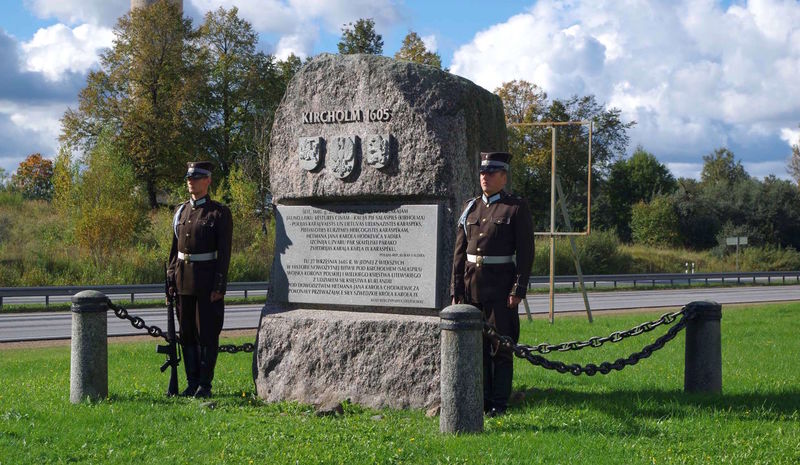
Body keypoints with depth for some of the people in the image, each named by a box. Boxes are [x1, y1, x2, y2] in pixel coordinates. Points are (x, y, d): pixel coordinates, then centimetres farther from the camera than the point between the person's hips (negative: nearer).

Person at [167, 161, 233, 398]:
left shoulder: (220, 212, -5)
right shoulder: (181, 211, 12)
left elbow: (224, 252, -8)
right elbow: (175, 247, 15)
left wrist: (219, 286, -14)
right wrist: (171, 279, 8)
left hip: (207, 279, -5)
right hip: (183, 279, 6)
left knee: (207, 332, -1)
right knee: (187, 333, 8)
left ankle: (205, 385, 5)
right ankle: (192, 383, 16)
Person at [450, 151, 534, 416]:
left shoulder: (517, 208, -2)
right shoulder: (471, 207, 12)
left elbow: (525, 253, -6)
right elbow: (459, 252, 13)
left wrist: (518, 290, -13)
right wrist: (456, 290, 7)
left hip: (500, 285, -5)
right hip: (471, 284, 5)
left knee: (501, 346, -1)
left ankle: (499, 404, 6)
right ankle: (481, 400, 16)